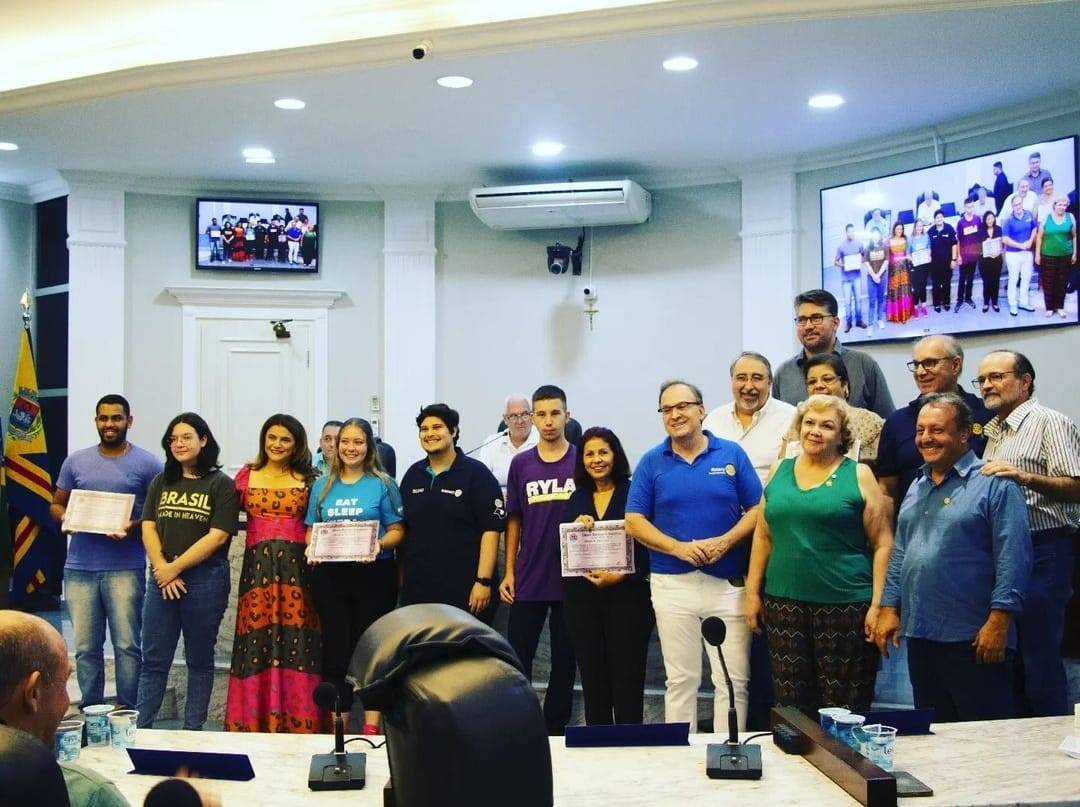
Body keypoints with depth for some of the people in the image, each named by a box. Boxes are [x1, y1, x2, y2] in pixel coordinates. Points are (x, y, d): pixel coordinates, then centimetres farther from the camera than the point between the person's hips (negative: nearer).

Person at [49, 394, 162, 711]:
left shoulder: (147, 463, 0)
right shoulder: (76, 461, 11)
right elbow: (56, 504, 18)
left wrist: (135, 526, -17)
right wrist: (65, 519, -5)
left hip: (125, 569, -3)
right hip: (79, 568, 3)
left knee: (127, 646, -2)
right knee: (85, 648, 8)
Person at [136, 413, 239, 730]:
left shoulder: (221, 485, -2)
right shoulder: (161, 482, 12)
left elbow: (218, 536, -10)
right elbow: (148, 528, 5)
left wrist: (176, 567, -11)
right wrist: (162, 570, -9)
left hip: (205, 580, -4)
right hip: (162, 581, 4)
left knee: (199, 660, 7)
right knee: (153, 660, 6)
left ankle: (193, 730, 15)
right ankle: (140, 728, 12)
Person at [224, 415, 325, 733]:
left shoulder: (309, 480, 8)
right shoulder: (246, 476, 11)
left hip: (297, 569, -1)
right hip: (257, 568, 1)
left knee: (297, 643, -3)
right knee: (256, 645, 1)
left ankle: (297, 722, 4)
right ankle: (253, 721, 10)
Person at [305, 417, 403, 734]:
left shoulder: (382, 484, 1)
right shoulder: (322, 486, 11)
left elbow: (397, 530, -1)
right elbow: (311, 529, 13)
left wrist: (378, 545, -20)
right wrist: (311, 548, -8)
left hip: (374, 574, -3)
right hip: (330, 576, 3)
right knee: (336, 650, 5)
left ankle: (371, 726, 10)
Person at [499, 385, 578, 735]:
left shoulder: (582, 461, -1)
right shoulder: (520, 464, 4)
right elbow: (514, 520, 8)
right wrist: (509, 571, 4)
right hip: (528, 579, 1)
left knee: (564, 659, 9)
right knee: (518, 657, 4)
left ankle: (555, 729, 20)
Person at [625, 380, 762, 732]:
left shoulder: (732, 454, 4)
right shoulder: (651, 462, 4)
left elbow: (757, 510, 3)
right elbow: (634, 521, 2)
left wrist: (725, 542, -14)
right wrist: (678, 547, -13)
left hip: (729, 581, 0)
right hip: (672, 583, 0)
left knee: (734, 679, 1)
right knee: (680, 679, 9)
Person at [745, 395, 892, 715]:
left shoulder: (858, 475, 0)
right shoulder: (779, 471, 11)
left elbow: (882, 544, -1)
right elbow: (763, 536, 14)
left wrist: (878, 605, -8)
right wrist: (753, 592, 10)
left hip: (845, 604, -3)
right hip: (784, 602, 3)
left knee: (842, 706, 1)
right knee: (789, 705, 6)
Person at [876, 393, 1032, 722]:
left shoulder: (994, 484, -7)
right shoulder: (917, 488, 16)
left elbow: (1013, 559, -13)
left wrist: (999, 621, -19)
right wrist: (889, 608, 11)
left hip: (973, 639, -7)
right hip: (919, 634, 7)